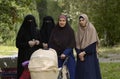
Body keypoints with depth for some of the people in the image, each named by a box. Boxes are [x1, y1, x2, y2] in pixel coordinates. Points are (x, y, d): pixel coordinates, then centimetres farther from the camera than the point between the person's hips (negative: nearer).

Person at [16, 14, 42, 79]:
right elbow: (18, 44, -5)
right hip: (24, 56, -4)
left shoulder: (36, 31, 10)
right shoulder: (22, 31, -3)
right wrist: (27, 43, -16)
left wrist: (38, 42, -6)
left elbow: (40, 42, 16)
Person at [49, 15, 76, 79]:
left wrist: (65, 53, -18)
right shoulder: (54, 31, 5)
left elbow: (72, 44, -7)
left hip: (68, 56, -2)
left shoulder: (70, 31, -1)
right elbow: (51, 43, 5)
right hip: (57, 57, 2)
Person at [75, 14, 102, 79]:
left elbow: (93, 44, -11)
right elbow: (77, 44, 5)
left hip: (90, 55, -4)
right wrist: (79, 53, -10)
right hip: (81, 55, 4)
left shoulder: (91, 29, -6)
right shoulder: (79, 30, 8)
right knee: (81, 73, 1)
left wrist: (84, 52, -13)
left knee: (90, 73, -7)